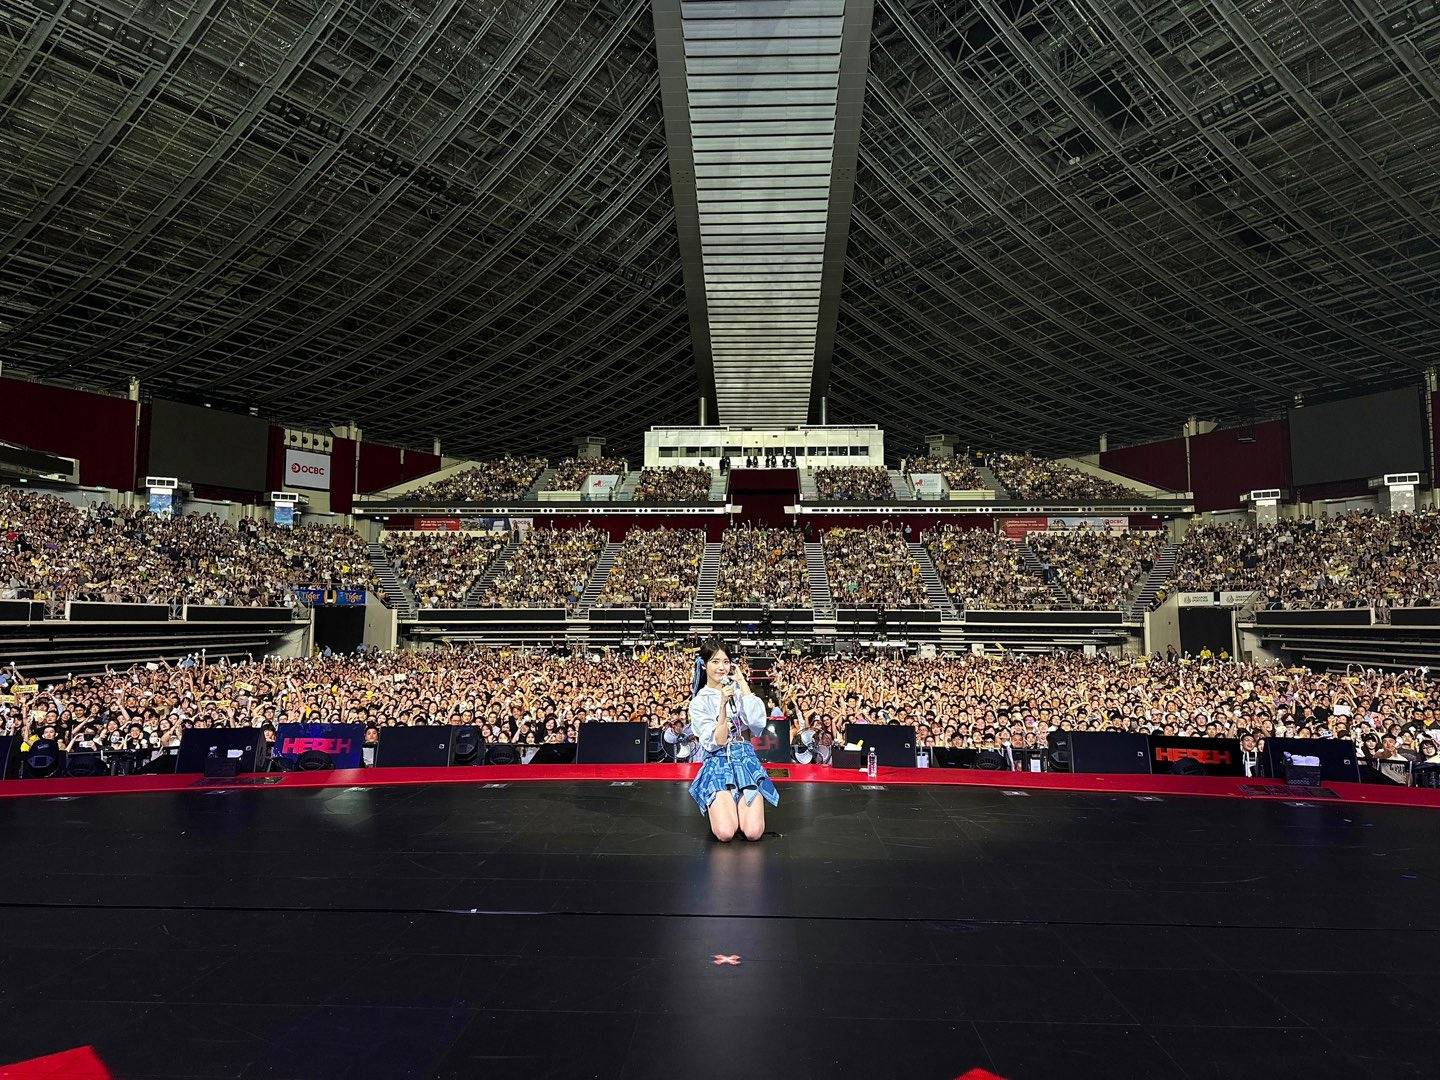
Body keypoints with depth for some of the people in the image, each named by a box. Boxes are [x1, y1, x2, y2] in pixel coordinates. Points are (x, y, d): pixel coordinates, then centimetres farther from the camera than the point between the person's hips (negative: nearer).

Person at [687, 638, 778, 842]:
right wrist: (723, 704, -18)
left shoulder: (738, 690, 9)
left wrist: (742, 682, -5)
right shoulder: (699, 702, 2)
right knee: (725, 833, -22)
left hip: (746, 760, 2)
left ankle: (739, 804, 14)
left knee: (753, 832, -18)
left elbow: (757, 721, -11)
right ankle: (718, 807, 11)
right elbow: (716, 743, -8)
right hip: (718, 764, -2)